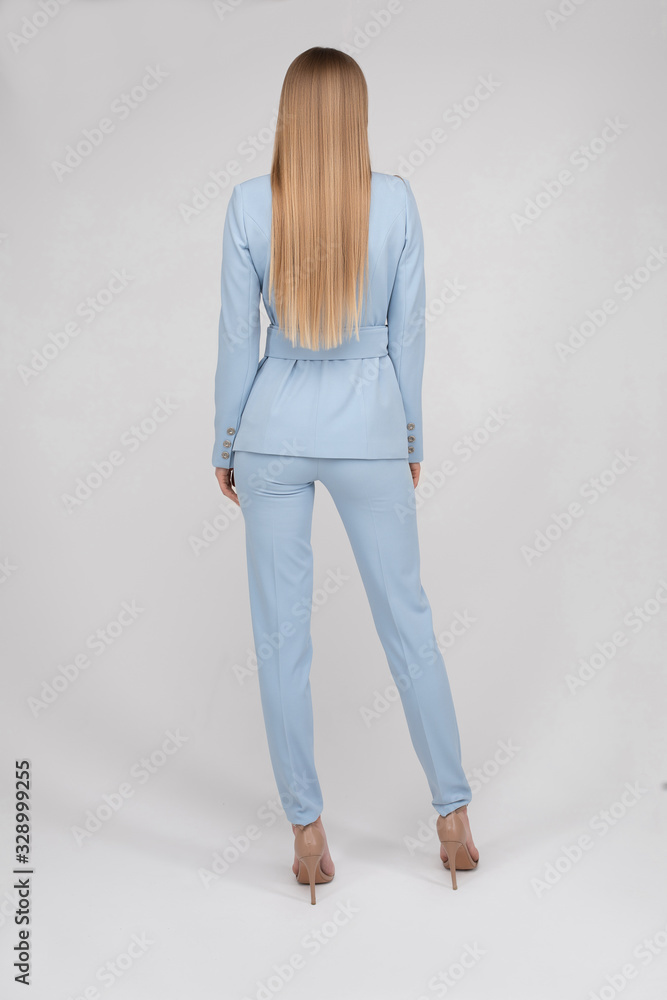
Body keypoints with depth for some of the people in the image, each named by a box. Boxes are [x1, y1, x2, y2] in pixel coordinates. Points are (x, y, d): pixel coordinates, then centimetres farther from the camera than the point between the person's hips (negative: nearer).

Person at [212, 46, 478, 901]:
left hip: (275, 429, 0)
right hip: (371, 429, 1)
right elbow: (408, 331, -1)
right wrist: (411, 437, 11)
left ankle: (307, 832, 18)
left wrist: (225, 445, 8)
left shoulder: (249, 203, -5)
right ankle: (453, 816, 22)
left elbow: (236, 338, -3)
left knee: (281, 634, 8)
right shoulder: (394, 199, -5)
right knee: (407, 619, 12)